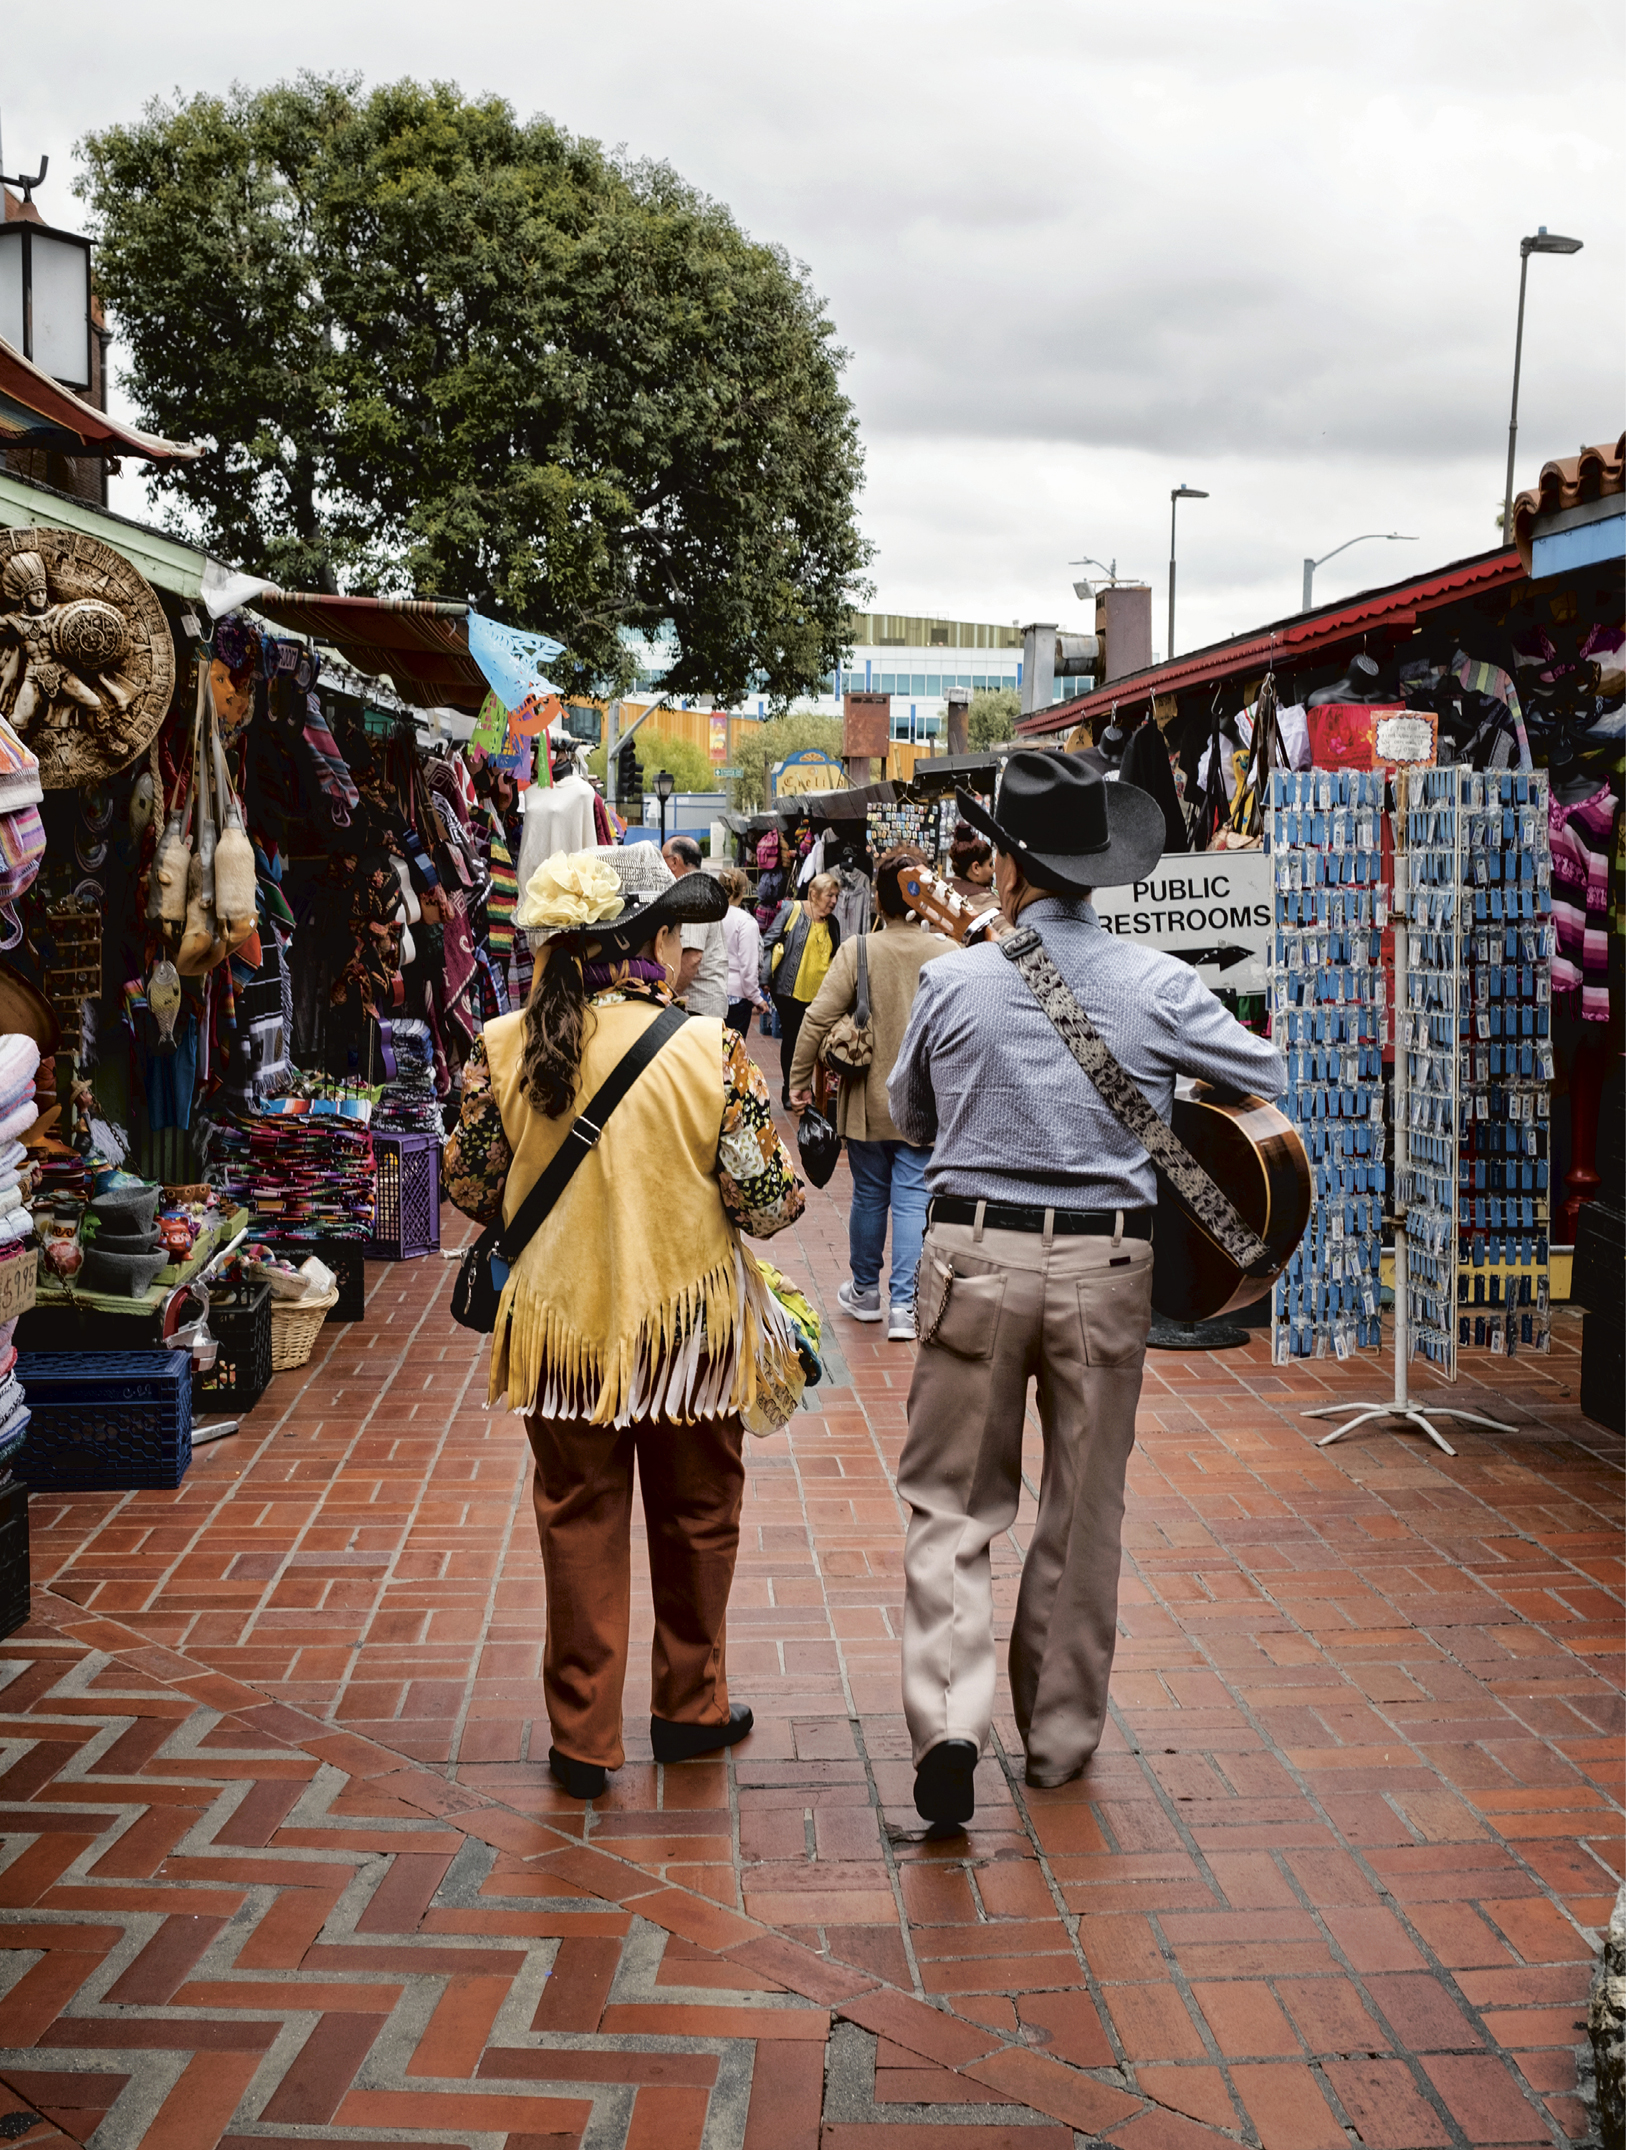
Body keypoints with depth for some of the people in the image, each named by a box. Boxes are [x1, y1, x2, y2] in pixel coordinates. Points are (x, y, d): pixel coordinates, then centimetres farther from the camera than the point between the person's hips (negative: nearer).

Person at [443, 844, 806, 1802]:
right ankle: (691, 1707, 34)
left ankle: (584, 1738, 20)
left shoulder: (506, 1048, -7)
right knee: (695, 1518, 18)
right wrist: (786, 1176, 9)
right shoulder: (707, 1050, -16)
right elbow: (767, 1200, -14)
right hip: (688, 1326, -2)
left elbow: (470, 1184, 2)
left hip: (561, 1325, 2)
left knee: (580, 1526, 13)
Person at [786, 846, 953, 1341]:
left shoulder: (857, 951, -10)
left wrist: (799, 1082, -1)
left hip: (868, 1100, 0)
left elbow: (817, 1019, -12)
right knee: (913, 1200, 3)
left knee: (869, 1197, 15)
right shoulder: (948, 954, -8)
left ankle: (865, 1291, 31)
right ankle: (903, 1304, -4)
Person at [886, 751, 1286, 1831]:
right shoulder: (1159, 984, -6)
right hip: (1105, 1262, 1)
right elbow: (1272, 1082, 5)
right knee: (1084, 1512, 14)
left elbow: (909, 1117, 9)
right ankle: (1060, 1736, 25)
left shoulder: (953, 981, -5)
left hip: (975, 1253, -1)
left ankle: (950, 1720, -8)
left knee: (955, 1501, 8)